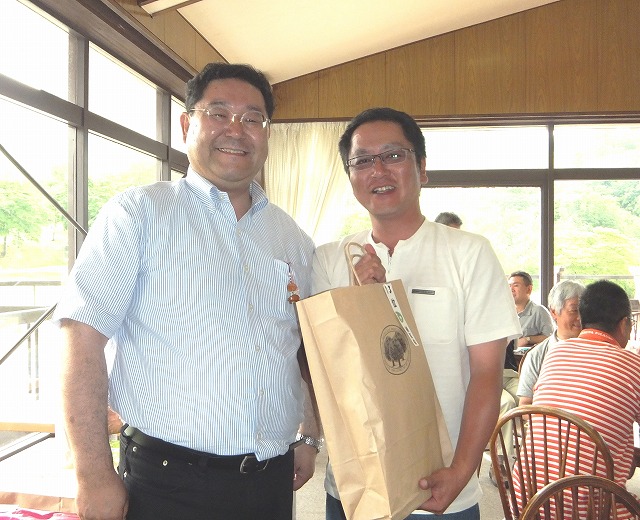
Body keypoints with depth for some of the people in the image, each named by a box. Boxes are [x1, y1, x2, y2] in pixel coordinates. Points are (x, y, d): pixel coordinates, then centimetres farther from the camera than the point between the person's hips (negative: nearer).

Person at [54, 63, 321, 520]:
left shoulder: (293, 238, 9)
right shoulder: (139, 212, -6)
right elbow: (83, 333, -13)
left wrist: (310, 438, 11)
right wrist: (95, 478, -15)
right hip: (167, 481, -4)